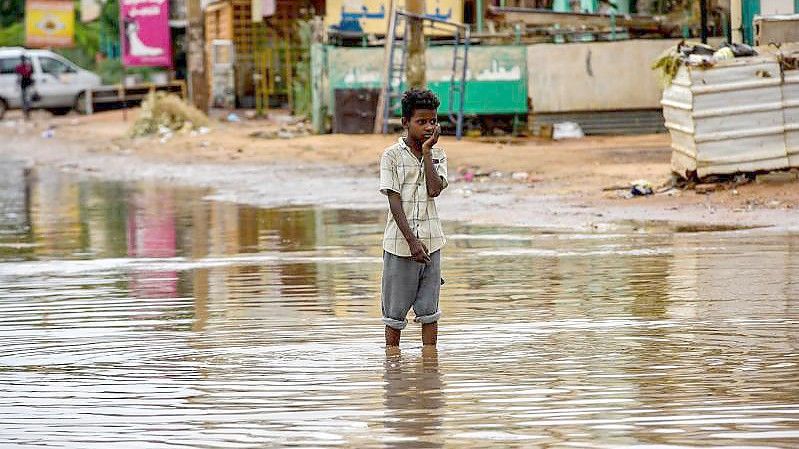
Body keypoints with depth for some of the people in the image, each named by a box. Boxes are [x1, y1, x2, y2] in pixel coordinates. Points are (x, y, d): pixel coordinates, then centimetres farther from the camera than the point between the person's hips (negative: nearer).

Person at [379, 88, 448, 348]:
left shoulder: (437, 155, 8)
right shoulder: (392, 156, -4)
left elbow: (434, 190, -10)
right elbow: (394, 201, -9)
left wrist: (427, 150, -8)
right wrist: (412, 241, -16)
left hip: (430, 242, 3)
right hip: (399, 245, -3)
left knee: (429, 311, 5)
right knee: (395, 313, 4)